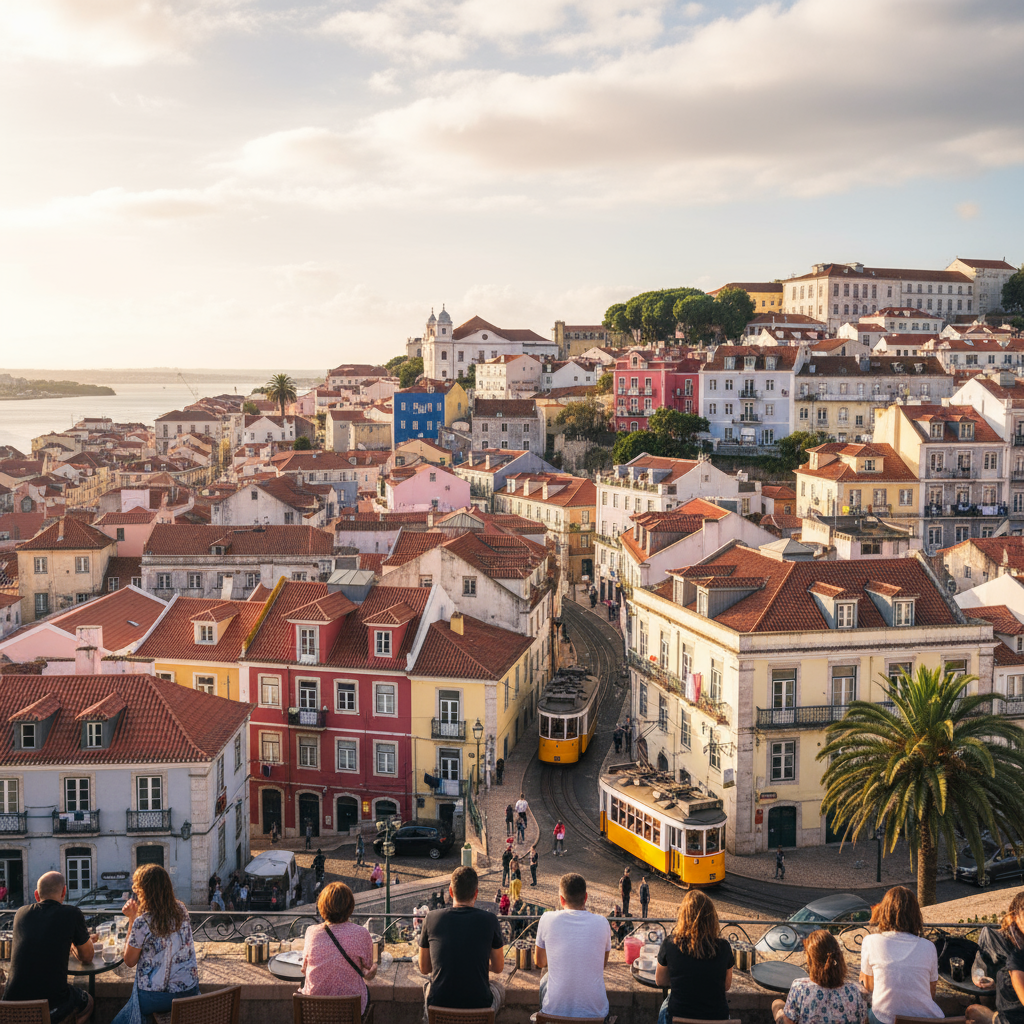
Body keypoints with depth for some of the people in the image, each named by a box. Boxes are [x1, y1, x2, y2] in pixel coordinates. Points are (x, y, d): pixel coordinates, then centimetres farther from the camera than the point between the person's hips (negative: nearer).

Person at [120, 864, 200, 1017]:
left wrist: (132, 919, -6)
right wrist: (135, 918, 7)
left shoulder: (142, 923, -20)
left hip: (154, 999, -5)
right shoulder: (181, 909, -3)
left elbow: (129, 962, -5)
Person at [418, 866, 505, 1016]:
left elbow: (424, 969, 8)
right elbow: (498, 968, 5)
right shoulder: (489, 920, -8)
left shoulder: (432, 918, -4)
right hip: (479, 1005, -1)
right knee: (498, 986, 34)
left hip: (438, 1005, 1)